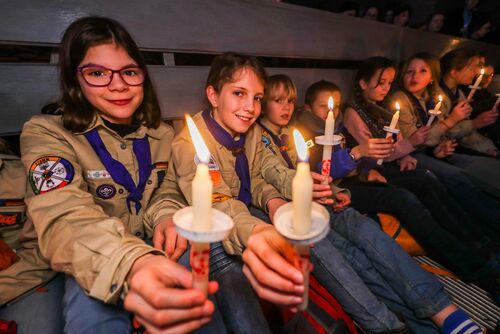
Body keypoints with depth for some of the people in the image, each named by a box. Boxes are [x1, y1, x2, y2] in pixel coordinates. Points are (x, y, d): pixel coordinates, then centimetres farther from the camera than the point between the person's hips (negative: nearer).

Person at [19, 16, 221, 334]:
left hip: (150, 252, 4)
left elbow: (163, 193, 7)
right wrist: (133, 265, -48)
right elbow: (65, 220, -27)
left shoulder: (162, 133, 3)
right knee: (95, 297, -35)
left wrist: (166, 220, -19)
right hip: (80, 267, -3)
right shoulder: (45, 133, -11)